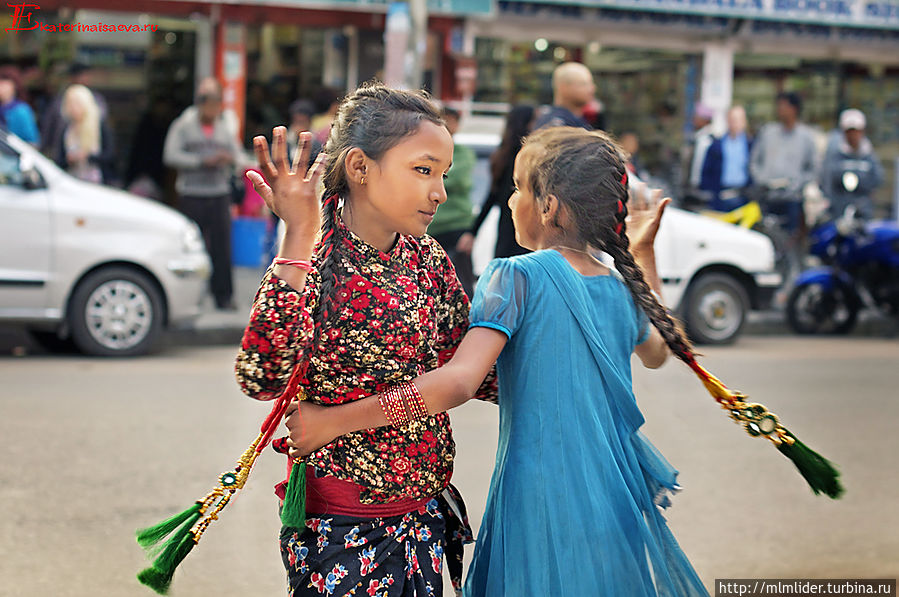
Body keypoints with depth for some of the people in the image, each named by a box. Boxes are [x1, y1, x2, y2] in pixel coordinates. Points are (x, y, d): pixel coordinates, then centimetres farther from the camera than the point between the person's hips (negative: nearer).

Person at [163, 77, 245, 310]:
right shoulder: (182, 125, 3)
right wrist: (202, 162, -15)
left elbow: (239, 156, 13)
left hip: (220, 194, 2)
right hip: (191, 194, -2)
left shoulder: (226, 127, 13)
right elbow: (170, 156, -7)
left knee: (222, 245, -3)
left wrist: (230, 159, -12)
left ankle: (224, 296, 0)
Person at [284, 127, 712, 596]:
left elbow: (460, 381, -25)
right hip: (616, 503, 6)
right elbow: (657, 351, 30)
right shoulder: (623, 290, 6)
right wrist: (644, 253, 35)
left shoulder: (517, 278, -12)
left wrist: (331, 422, -24)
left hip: (543, 511, -6)